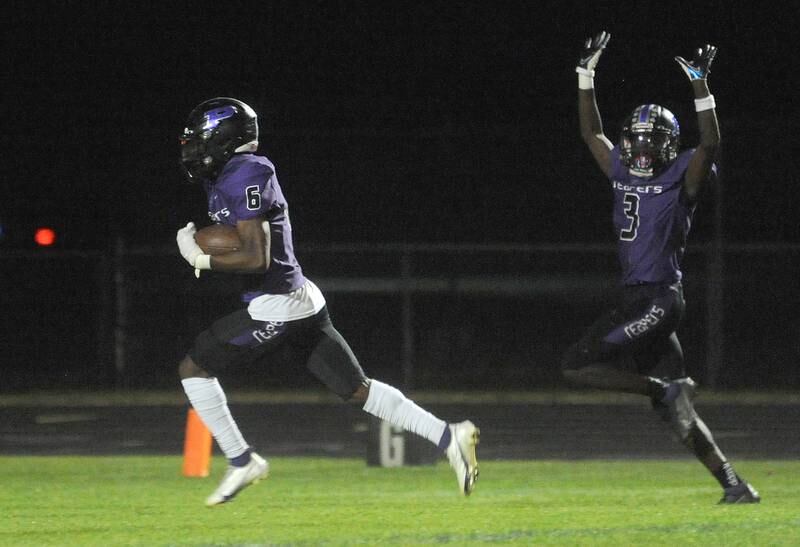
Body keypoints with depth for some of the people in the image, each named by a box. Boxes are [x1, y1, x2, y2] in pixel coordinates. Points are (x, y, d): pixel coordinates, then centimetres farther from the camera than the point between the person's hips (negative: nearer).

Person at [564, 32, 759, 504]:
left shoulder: (681, 178, -4)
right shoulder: (624, 173, 15)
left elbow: (710, 145, -20)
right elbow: (591, 131, 25)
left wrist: (701, 87, -26)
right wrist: (587, 75, 20)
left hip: (660, 299, -8)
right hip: (635, 300, 8)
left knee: (578, 366, -16)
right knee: (676, 411, 5)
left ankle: (669, 390, -11)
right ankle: (733, 484, 6)